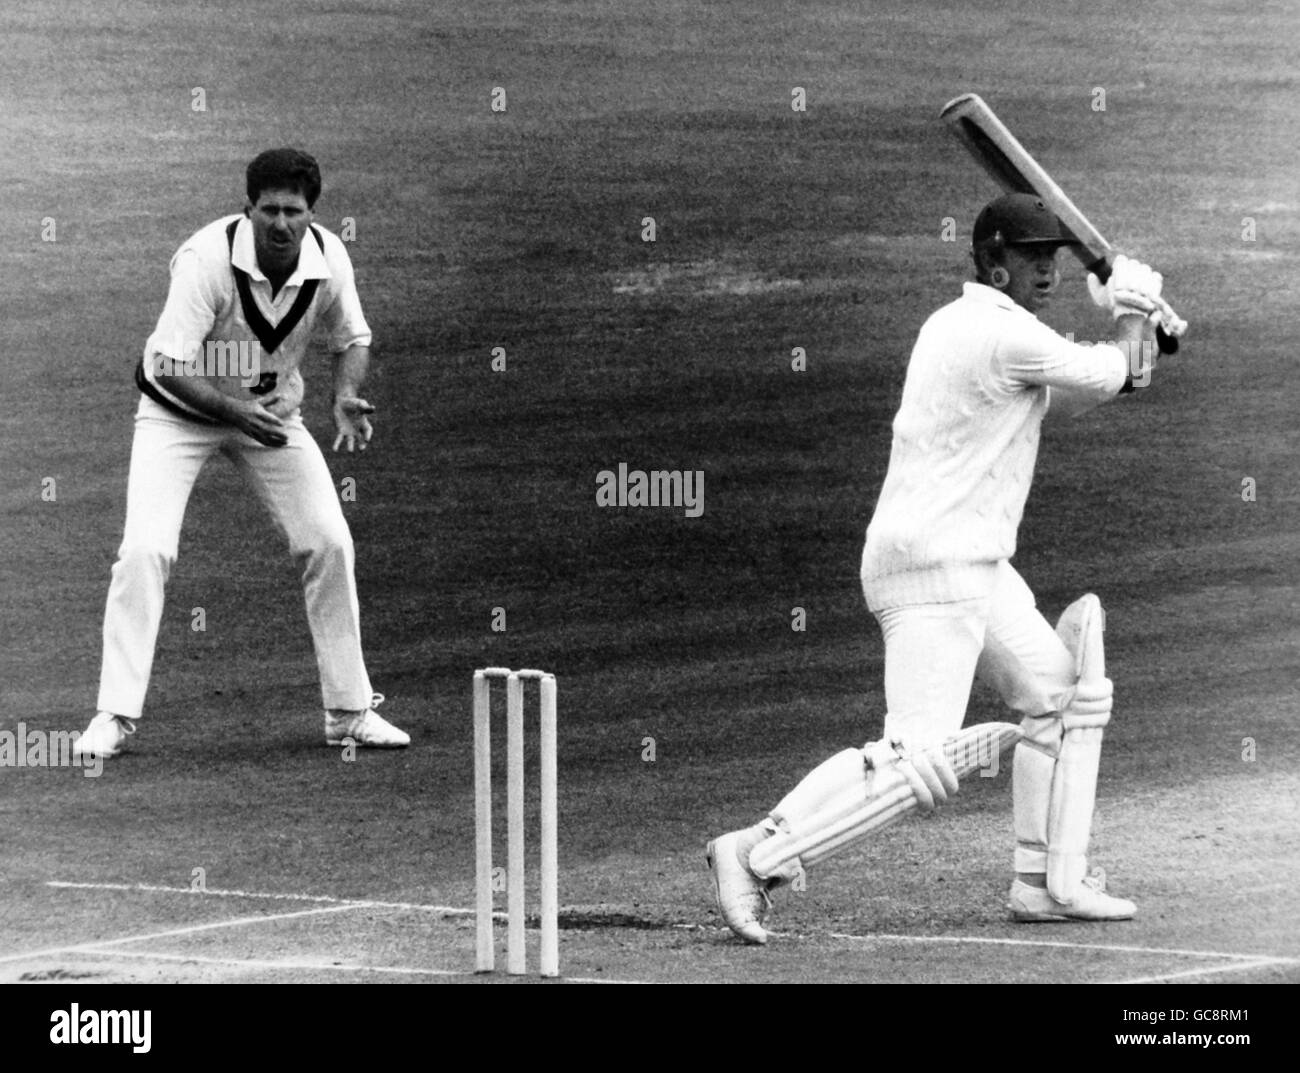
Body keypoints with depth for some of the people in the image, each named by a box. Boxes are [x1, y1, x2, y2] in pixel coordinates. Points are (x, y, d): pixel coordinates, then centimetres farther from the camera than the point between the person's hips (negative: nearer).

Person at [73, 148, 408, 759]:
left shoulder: (328, 258, -15)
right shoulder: (207, 258, -30)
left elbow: (351, 339, 4)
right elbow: (167, 367, -31)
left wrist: (346, 400, -15)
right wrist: (237, 412, -42)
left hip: (270, 411, 4)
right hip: (179, 410, -4)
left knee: (330, 543, -3)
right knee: (145, 548, -19)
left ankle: (349, 710, 10)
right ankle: (114, 716, -11)